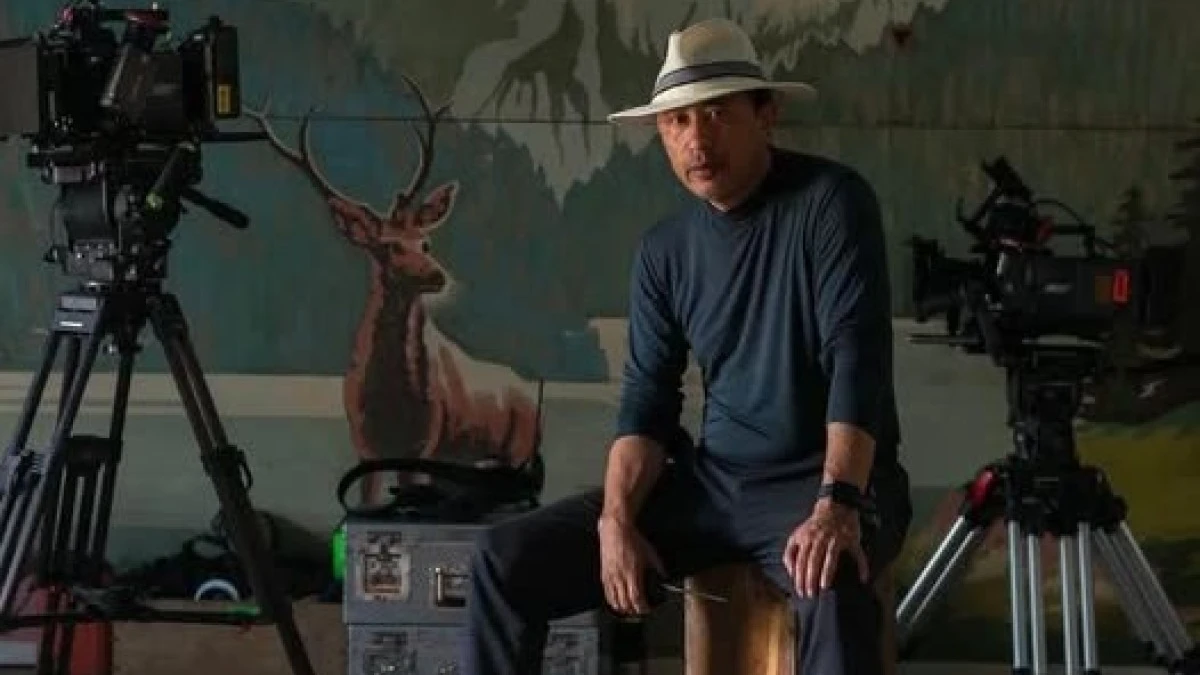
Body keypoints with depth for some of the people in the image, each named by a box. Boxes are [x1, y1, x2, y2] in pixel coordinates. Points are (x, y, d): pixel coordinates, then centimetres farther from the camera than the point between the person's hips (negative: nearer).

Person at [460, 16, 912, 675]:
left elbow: (856, 356, -20)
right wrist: (617, 519, -11)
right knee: (506, 556, -7)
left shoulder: (829, 200, -11)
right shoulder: (663, 249, 6)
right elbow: (646, 398, 7)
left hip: (819, 483, -5)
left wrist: (836, 503, -34)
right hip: (710, 484, 6)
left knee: (832, 585, -41)